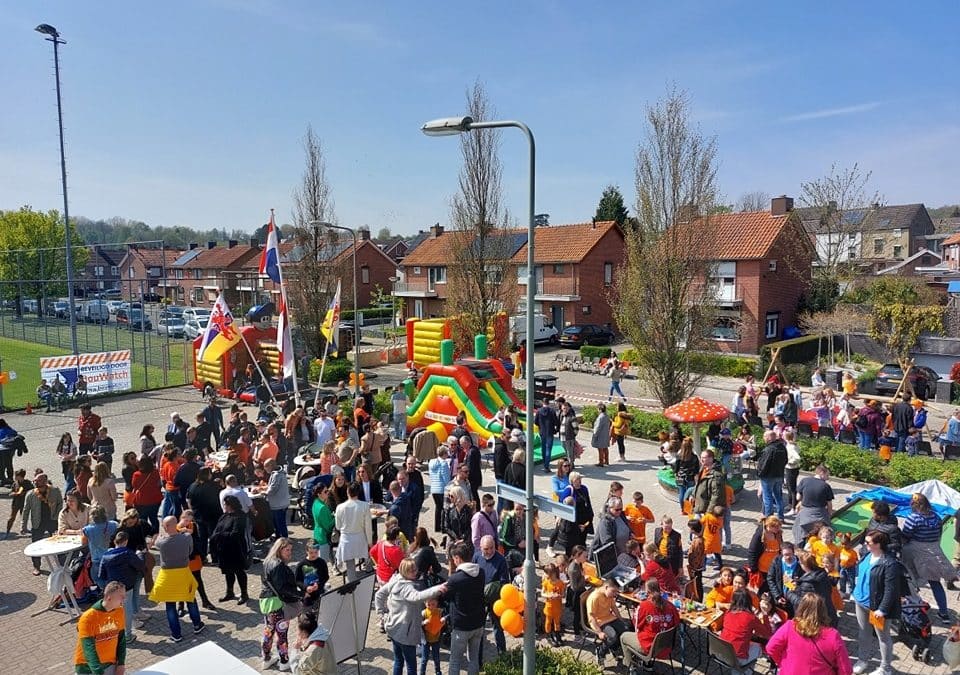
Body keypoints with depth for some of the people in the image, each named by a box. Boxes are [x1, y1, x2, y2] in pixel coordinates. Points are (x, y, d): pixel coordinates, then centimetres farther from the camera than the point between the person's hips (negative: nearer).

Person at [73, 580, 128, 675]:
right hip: (87, 667, -4)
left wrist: (121, 664, -2)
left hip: (110, 664, 4)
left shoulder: (120, 611, -5)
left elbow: (121, 638, 3)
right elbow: (89, 649, -23)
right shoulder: (88, 618, -20)